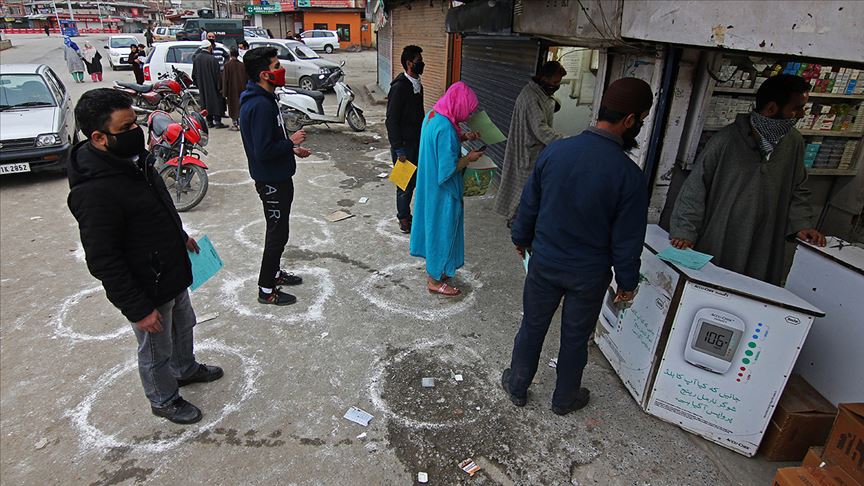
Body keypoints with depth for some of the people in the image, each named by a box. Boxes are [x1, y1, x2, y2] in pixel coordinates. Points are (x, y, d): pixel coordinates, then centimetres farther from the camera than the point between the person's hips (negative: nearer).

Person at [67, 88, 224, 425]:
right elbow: (103, 263, -27)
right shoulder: (94, 192, -32)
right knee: (156, 352, 16)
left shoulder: (133, 159, -4)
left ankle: (185, 369, 56)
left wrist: (181, 236, 22)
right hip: (147, 290, -8)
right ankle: (164, 400, 42)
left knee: (184, 326, 30)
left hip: (173, 273, 9)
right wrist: (138, 309, -22)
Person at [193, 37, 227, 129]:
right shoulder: (212, 59, -16)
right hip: (212, 86, -6)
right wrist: (219, 86, -6)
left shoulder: (197, 58, 4)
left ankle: (209, 121, 15)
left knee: (206, 101, 13)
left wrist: (198, 85, 20)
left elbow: (194, 74, 11)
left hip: (202, 87, 6)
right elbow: (217, 74, -15)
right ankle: (217, 121, -4)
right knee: (216, 100, 1)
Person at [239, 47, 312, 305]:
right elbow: (263, 151, -28)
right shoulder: (260, 105, -25)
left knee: (277, 229, 22)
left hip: (276, 177, 10)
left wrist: (291, 149, 12)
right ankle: (266, 290, 14)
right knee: (277, 233, 1)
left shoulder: (264, 99, 8)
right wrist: (291, 142, -17)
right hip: (272, 180, -10)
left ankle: (274, 272, 39)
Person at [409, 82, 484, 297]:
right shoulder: (445, 127, -28)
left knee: (432, 224, 21)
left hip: (429, 184, 10)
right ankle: (435, 280, 19)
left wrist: (463, 137, 6)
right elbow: (449, 168, -26)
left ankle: (432, 268, 38)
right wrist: (469, 158, -12)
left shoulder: (433, 115, 1)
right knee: (442, 230, 5)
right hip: (442, 190, -10)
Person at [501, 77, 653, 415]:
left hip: (544, 263, 2)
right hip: (589, 274, -2)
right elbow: (627, 240, -12)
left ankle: (517, 387, 40)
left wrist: (521, 239, 17)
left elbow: (529, 204, -1)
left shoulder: (554, 151, -12)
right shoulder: (629, 175, -21)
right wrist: (627, 282, 4)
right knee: (575, 338, 19)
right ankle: (564, 398, 41)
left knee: (532, 327, 20)